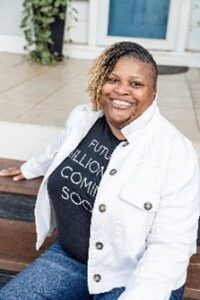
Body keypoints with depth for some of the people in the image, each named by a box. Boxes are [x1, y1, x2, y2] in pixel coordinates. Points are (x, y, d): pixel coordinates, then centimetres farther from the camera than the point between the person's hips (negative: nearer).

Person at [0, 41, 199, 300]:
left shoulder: (175, 152, -21)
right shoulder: (82, 117, -4)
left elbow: (171, 245, -20)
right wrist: (31, 168, 36)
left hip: (137, 277, -4)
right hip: (69, 256, 5)